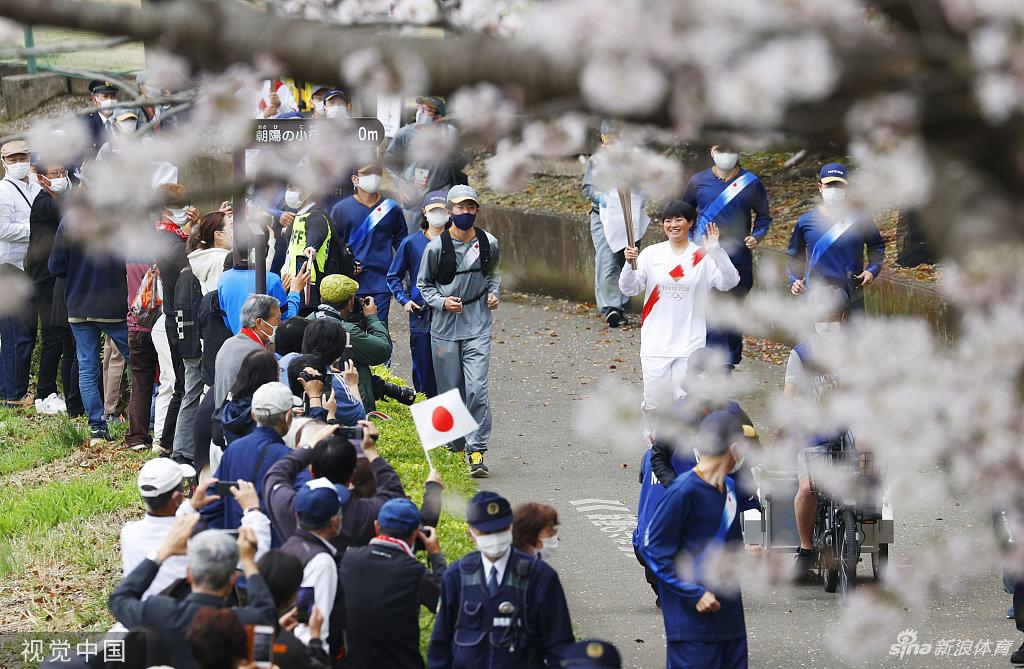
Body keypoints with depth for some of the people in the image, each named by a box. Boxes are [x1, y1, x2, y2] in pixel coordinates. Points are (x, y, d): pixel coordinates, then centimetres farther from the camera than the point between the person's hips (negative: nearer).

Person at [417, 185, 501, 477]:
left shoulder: (489, 244, 1)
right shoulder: (436, 247, -6)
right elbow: (423, 284, 6)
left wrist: (493, 294, 2)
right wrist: (442, 302, -11)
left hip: (478, 324, 0)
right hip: (445, 325, 0)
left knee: (477, 388, -13)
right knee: (451, 390, 6)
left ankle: (477, 450, -8)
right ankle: (457, 445, 23)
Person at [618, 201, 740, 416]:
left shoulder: (703, 256, -1)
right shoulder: (651, 254, 3)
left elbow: (728, 282, -15)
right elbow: (629, 289, -1)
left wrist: (715, 250, -27)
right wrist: (629, 264, -21)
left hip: (690, 343, -1)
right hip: (656, 342, 1)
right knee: (653, 402, 2)